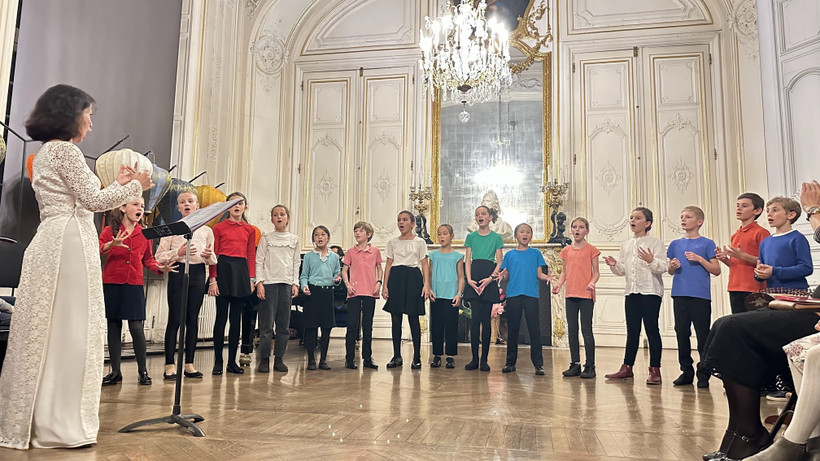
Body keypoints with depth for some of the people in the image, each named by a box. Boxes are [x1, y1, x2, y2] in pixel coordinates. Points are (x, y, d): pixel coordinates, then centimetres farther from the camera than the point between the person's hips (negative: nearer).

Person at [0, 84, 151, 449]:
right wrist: (135, 185, 1)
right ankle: (59, 424, -1)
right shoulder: (65, 149, -7)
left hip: (50, 244, 10)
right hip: (69, 243, -10)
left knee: (47, 332, 11)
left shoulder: (45, 153, 23)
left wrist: (117, 184, 24)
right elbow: (92, 201, -10)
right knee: (70, 331, -7)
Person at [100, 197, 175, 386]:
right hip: (112, 284, 0)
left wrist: (160, 267, -5)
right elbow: (96, 251, -8)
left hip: (134, 285, 1)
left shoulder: (144, 234, 9)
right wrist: (110, 245, -27)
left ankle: (143, 371, 7)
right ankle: (115, 372, 16)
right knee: (113, 327, 6)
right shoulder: (110, 230, 4)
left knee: (137, 327, -5)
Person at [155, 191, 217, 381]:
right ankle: (170, 365, 4)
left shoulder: (206, 230, 11)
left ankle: (189, 363, 13)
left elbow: (213, 260, 14)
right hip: (178, 273, -3)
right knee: (175, 318, -4)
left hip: (198, 274, 3)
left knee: (193, 319, 5)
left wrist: (209, 255, -8)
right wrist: (178, 253, -16)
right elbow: (160, 257, 0)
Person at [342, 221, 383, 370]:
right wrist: (347, 284, -7)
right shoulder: (351, 252, 4)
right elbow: (344, 270, 7)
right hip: (354, 292, -1)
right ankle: (350, 358, 6)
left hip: (370, 292, 1)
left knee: (368, 326, 8)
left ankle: (367, 358, 16)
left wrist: (379, 282, 0)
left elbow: (379, 268, 15)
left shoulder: (375, 251, 7)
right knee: (352, 326, -2)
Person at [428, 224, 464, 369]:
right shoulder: (434, 255, 10)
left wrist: (459, 294, -6)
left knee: (451, 325, -1)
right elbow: (430, 275, 12)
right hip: (436, 296, 2)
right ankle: (437, 354, 14)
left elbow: (461, 277, 3)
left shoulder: (457, 256, 4)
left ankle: (451, 356, 7)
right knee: (436, 325, 5)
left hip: (451, 296, -2)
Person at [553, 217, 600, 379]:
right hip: (570, 294, 5)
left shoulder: (591, 250, 0)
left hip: (586, 295, -5)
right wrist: (558, 284, -1)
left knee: (586, 330, -3)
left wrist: (592, 282, -20)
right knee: (572, 330, 8)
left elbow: (596, 272, -1)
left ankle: (590, 366, 5)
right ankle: (575, 364, 17)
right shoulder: (566, 250, 12)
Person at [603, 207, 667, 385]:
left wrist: (651, 260, -29)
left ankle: (655, 370, 3)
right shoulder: (626, 245, 16)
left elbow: (663, 267, -10)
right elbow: (623, 269, 17)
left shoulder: (654, 243, -1)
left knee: (652, 330, -3)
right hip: (632, 291, 6)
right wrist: (614, 265, -3)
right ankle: (627, 367, 15)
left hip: (650, 291, -5)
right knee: (632, 331, 10)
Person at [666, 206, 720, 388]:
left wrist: (699, 259, -13)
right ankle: (686, 371, 17)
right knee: (682, 333, 7)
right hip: (680, 295, 4)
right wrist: (672, 266, -3)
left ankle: (703, 374, 8)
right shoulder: (675, 244, 13)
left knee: (703, 335, 0)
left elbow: (716, 270, -1)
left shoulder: (707, 244, 2)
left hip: (700, 296, -4)